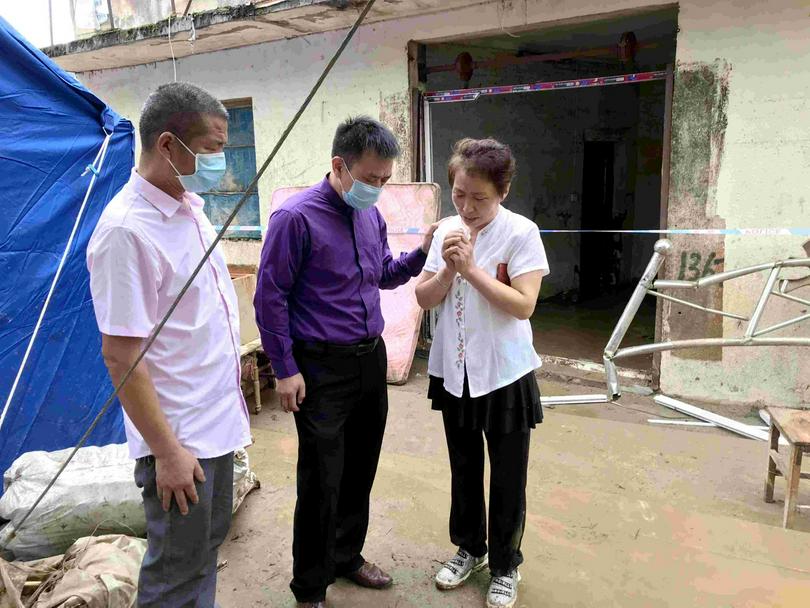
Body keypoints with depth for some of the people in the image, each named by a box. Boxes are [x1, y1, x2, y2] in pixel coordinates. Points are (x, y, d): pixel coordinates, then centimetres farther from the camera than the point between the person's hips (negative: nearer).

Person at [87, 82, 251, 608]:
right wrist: (165, 450, -19)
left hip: (217, 421, 9)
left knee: (208, 544, 23)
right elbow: (121, 356, -22)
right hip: (179, 435, -8)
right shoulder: (127, 229, -22)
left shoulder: (190, 206, 5)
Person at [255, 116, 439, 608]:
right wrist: (286, 370, -11)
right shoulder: (297, 218, -15)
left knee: (360, 470, 18)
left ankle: (346, 557, 39)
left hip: (371, 359, 7)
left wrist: (423, 253, 1)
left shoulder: (372, 216, 6)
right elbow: (271, 298, -11)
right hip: (322, 368, -7)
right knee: (322, 481, 2)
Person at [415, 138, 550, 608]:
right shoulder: (447, 231, 2)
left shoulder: (522, 233, -12)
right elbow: (425, 299, 1)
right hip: (454, 371, 5)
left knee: (507, 478, 11)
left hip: (504, 374, -4)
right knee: (464, 469, 20)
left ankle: (505, 566, 33)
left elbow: (524, 305, -19)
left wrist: (472, 269, -22)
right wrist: (447, 269, -17)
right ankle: (470, 549, 42)